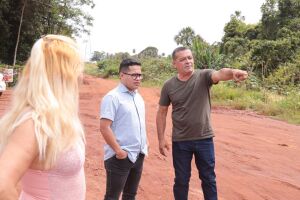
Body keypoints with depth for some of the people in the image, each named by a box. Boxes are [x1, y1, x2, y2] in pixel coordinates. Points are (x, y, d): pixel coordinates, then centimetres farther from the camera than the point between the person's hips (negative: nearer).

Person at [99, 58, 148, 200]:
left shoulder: (138, 96, 10)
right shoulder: (112, 97, -15)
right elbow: (104, 127, -19)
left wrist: (145, 142, 11)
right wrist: (118, 151, -19)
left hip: (138, 155, 8)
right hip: (120, 157, -7)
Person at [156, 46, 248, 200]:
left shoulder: (204, 76, -8)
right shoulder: (169, 86, -3)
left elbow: (220, 74, -30)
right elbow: (161, 113, 4)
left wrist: (232, 72, -53)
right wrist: (161, 139, 1)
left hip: (204, 139, 0)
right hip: (180, 141, 1)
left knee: (208, 179, 14)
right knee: (181, 180, 14)